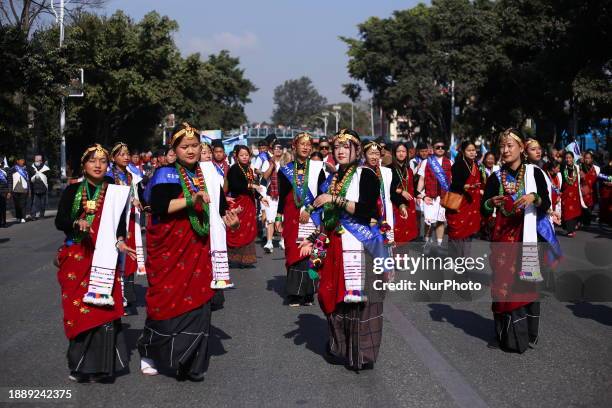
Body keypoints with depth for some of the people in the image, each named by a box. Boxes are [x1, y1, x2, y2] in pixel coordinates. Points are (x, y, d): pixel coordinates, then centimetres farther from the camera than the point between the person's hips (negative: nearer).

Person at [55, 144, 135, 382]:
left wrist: (120, 241, -13)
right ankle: (80, 363, 11)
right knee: (78, 308, 0)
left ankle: (101, 364, 4)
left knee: (103, 307, -5)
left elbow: (121, 224, 6)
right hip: (76, 257, 0)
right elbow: (59, 221, 2)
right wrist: (77, 223, -18)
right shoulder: (73, 191, 4)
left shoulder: (115, 193, 5)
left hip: (105, 258, 0)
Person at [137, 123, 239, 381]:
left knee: (197, 301, 1)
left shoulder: (208, 173, 12)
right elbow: (158, 206, -18)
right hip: (169, 249, -4)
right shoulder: (165, 174, -4)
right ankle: (150, 353, 23)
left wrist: (227, 217, 0)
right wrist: (191, 199, -25)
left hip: (198, 249, 4)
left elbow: (219, 204, 21)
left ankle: (191, 363, 10)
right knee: (168, 300, 0)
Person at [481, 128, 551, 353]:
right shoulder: (496, 178, 6)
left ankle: (528, 333, 13)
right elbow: (484, 209, 4)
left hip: (527, 234, -1)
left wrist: (534, 197, -20)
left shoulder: (534, 173, 1)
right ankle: (510, 335, 5)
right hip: (503, 235, 1)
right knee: (505, 283, -2)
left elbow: (546, 205, -1)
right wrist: (492, 202, -17)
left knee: (527, 282, 1)